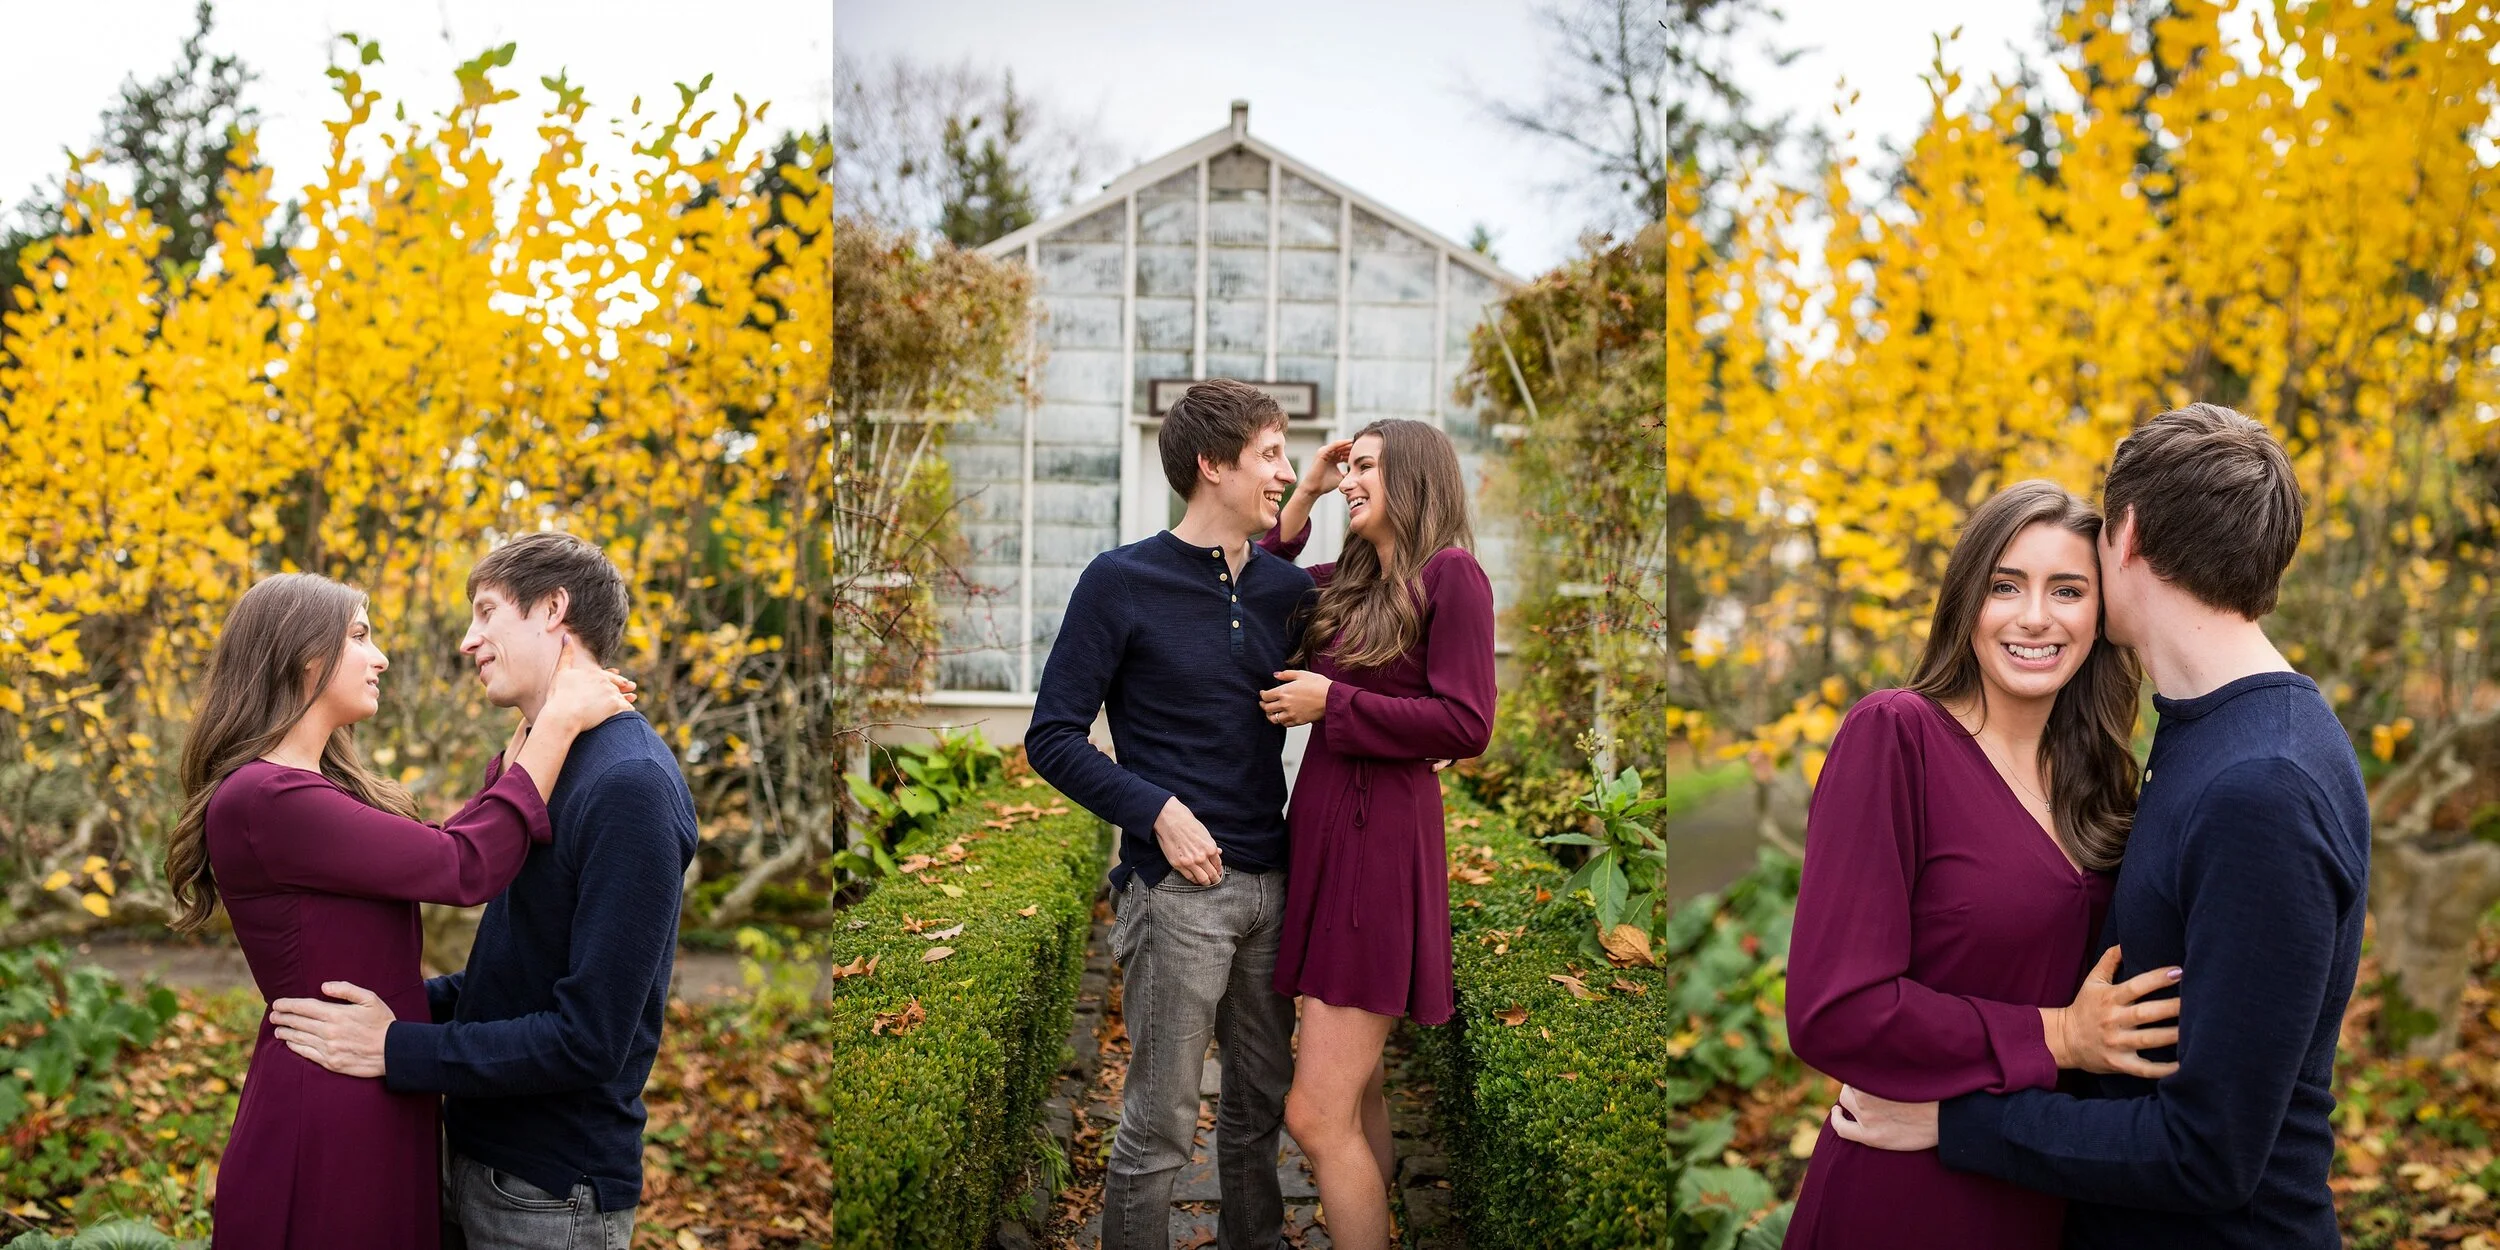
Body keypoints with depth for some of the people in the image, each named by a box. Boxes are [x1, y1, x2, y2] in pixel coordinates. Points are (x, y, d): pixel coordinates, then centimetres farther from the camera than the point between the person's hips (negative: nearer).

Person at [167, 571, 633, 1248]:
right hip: (322, 1118, -10)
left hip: (380, 1110, 10)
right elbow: (466, 869, -19)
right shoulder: (262, 798, -19)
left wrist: (536, 730, 13)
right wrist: (560, 723, -11)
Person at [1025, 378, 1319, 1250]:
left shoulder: (1285, 587, 7)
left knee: (1263, 1104, 16)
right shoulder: (1122, 583, -6)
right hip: (1178, 890, -5)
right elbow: (1053, 738, -6)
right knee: (1160, 1127, -1)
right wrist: (1159, 811, -16)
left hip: (1273, 883, 6)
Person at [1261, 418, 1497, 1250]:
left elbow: (1466, 726, -15)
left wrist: (1331, 703, -12)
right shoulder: (1345, 583, 14)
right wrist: (1301, 500, 13)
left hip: (1381, 843, -8)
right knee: (1356, 1089, 17)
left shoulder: (1451, 574, -8)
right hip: (1325, 836, 8)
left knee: (1317, 1115, -11)